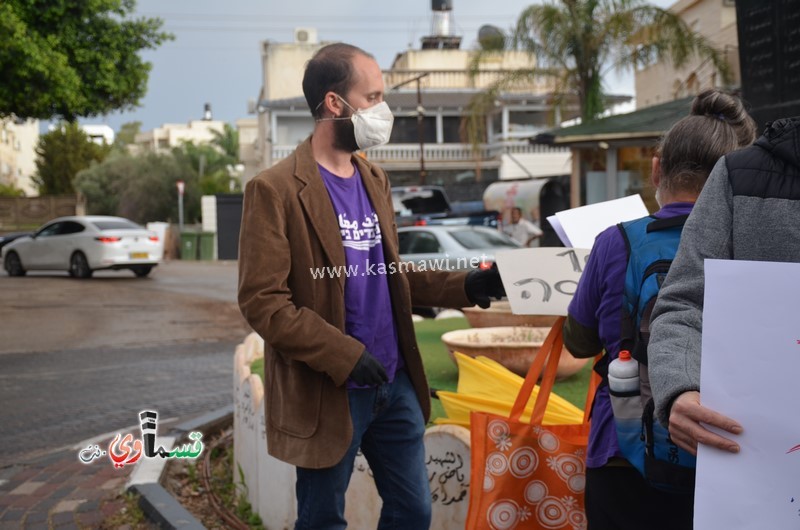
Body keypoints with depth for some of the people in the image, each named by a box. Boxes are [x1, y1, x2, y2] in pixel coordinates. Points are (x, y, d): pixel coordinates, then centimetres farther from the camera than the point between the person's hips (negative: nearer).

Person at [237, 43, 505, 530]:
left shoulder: (375, 180, 11)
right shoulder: (276, 190, -12)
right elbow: (262, 301, -16)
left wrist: (465, 286, 2)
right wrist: (344, 356, -23)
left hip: (396, 383, 7)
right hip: (327, 393, -6)